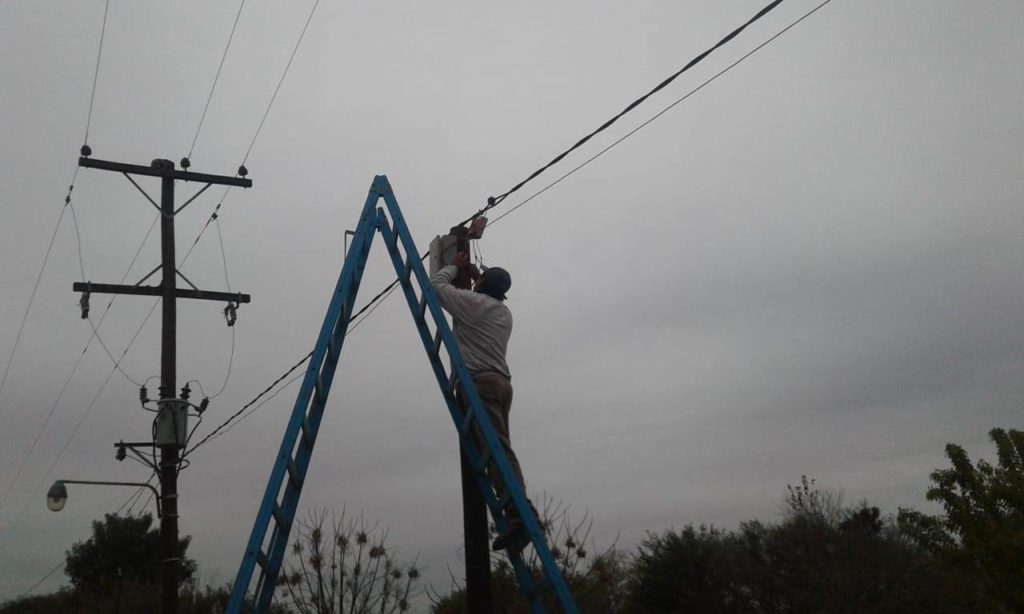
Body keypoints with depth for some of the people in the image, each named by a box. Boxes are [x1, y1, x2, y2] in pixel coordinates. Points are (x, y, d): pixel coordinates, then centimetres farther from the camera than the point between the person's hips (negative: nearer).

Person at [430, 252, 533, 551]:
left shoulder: (471, 301, 0)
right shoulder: (504, 311, 22)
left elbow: (436, 284, 10)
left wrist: (455, 266, 24)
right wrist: (475, 274, 38)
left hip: (479, 382, -8)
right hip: (501, 382, 8)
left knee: (496, 447, -18)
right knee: (499, 448, 5)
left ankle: (520, 511, -28)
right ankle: (518, 511, -4)